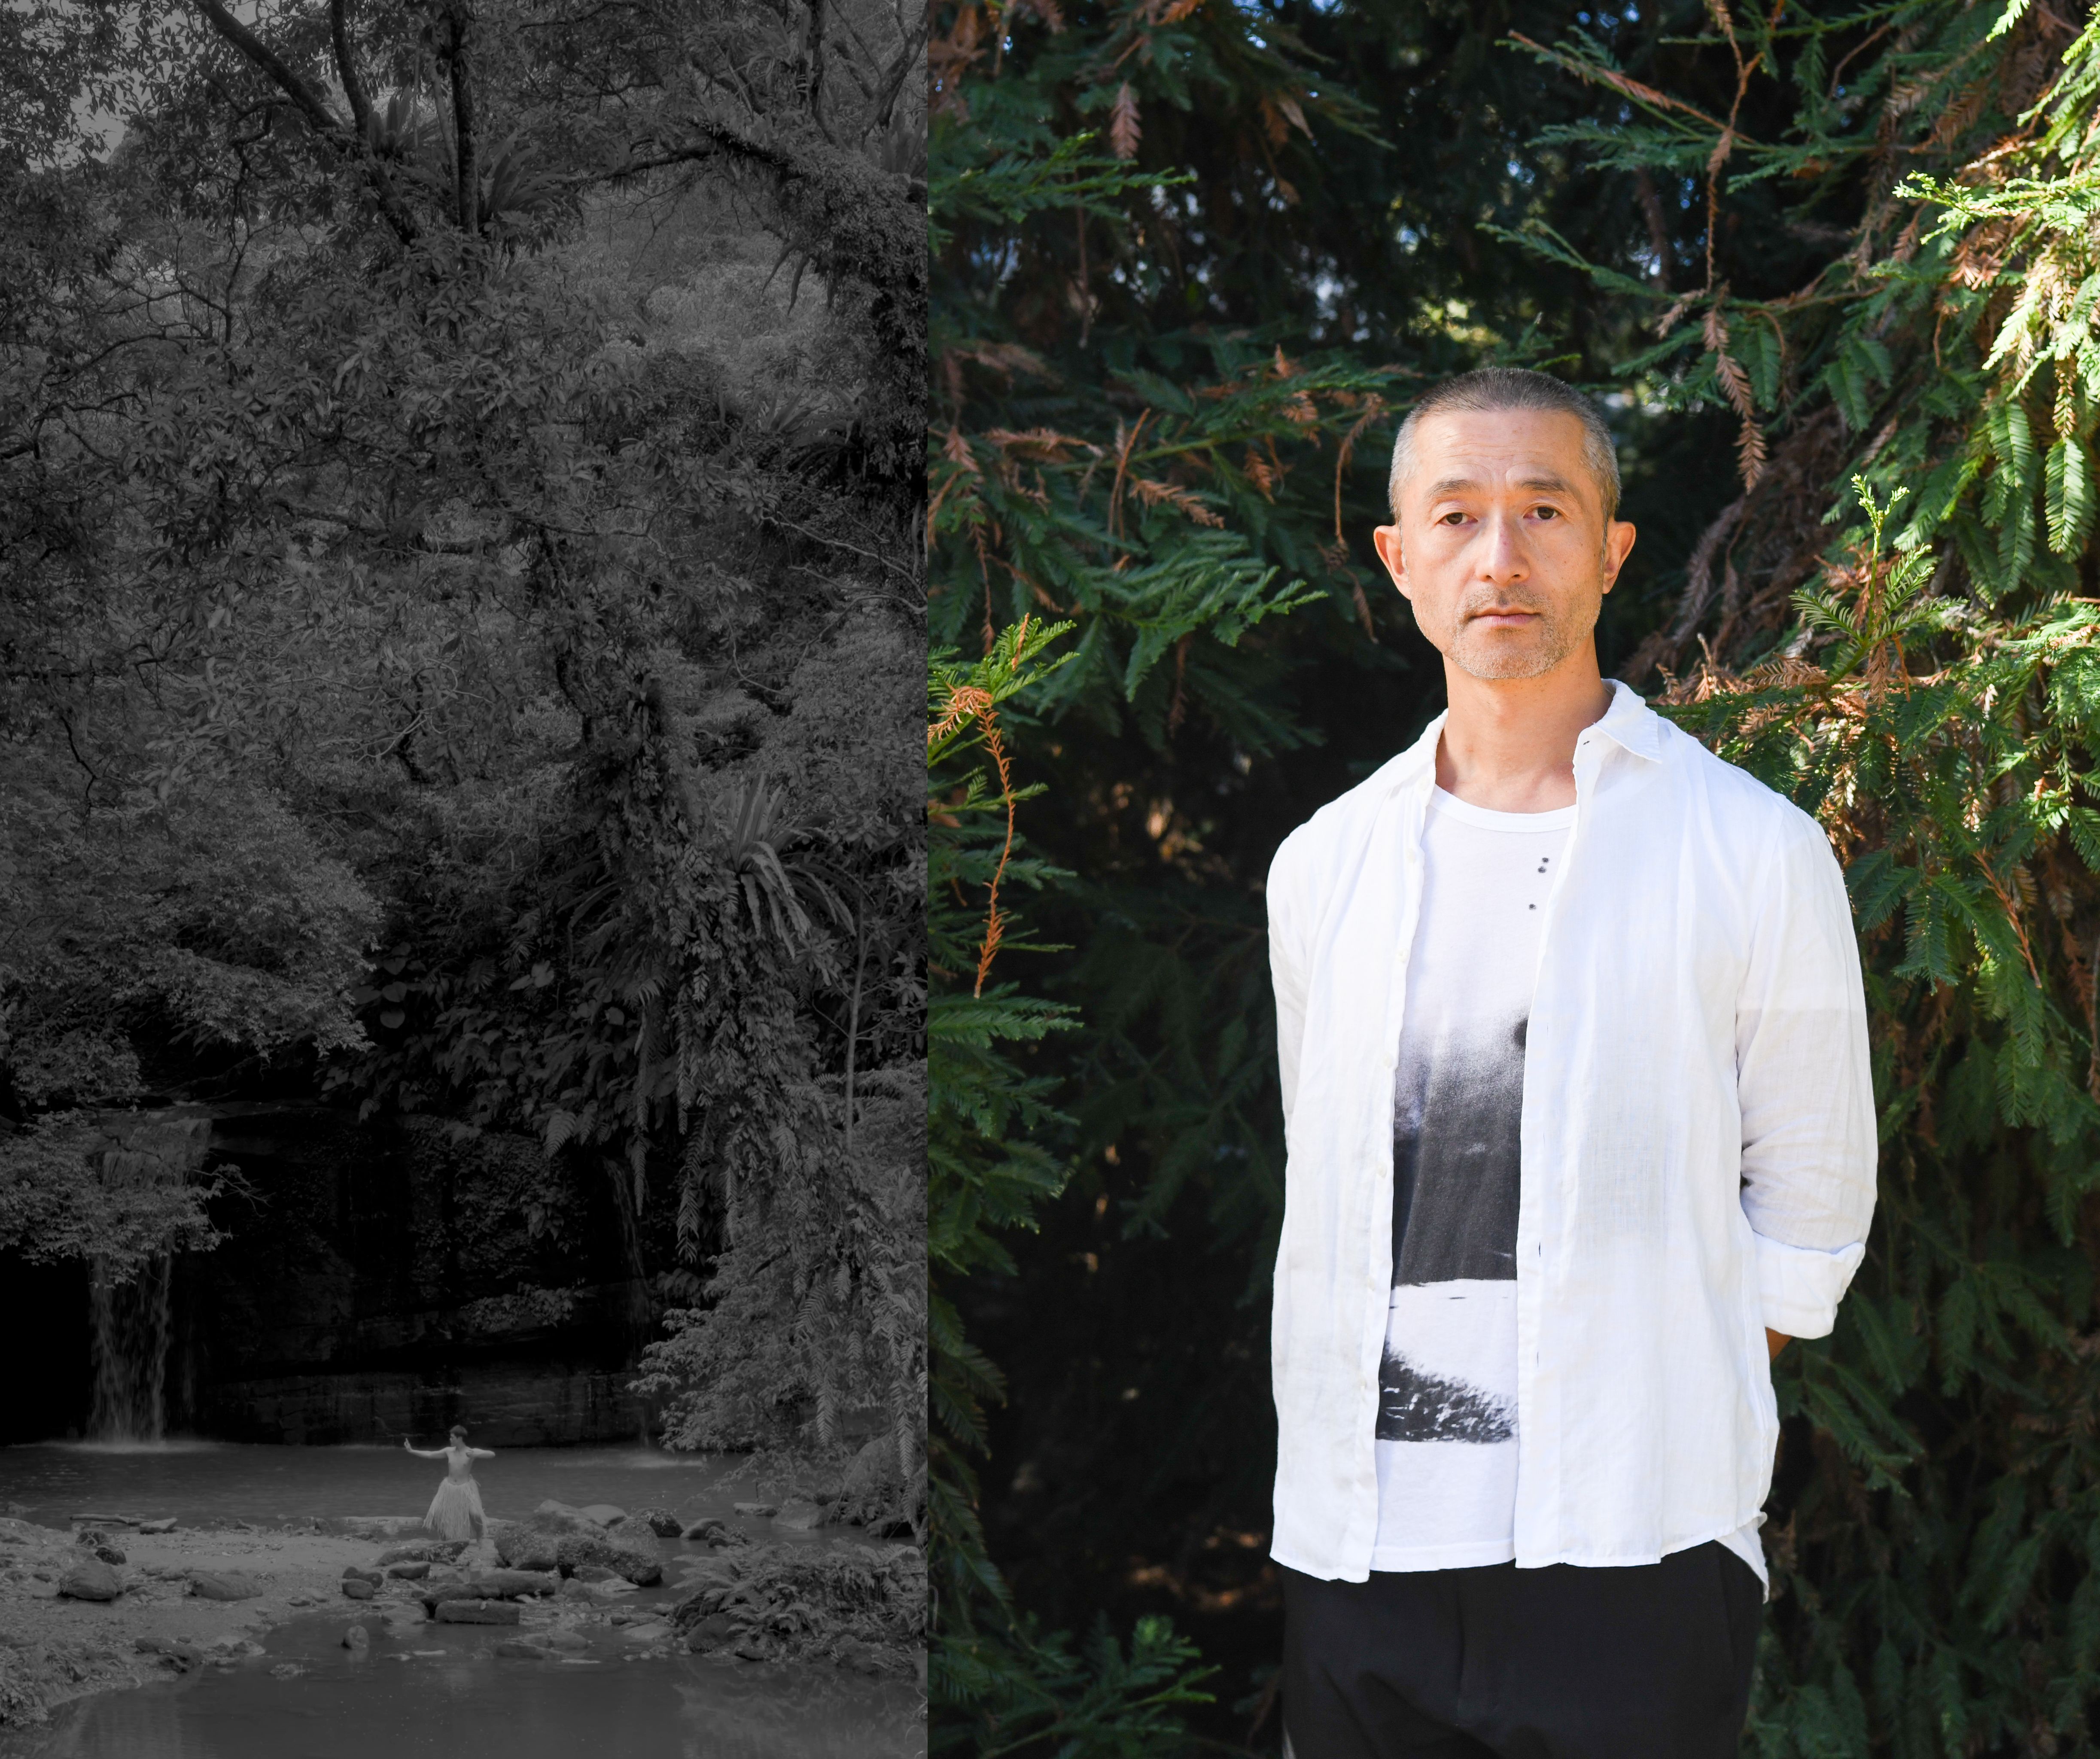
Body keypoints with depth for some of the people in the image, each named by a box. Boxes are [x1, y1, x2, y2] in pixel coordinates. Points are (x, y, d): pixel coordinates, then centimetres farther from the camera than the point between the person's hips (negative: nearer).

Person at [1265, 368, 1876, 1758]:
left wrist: (1648, 1424, -2)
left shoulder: (1757, 853, -2)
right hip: (1356, 1550, 3)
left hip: (1630, 1549, -3)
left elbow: (1811, 1213, 3)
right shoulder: (1324, 867, 10)